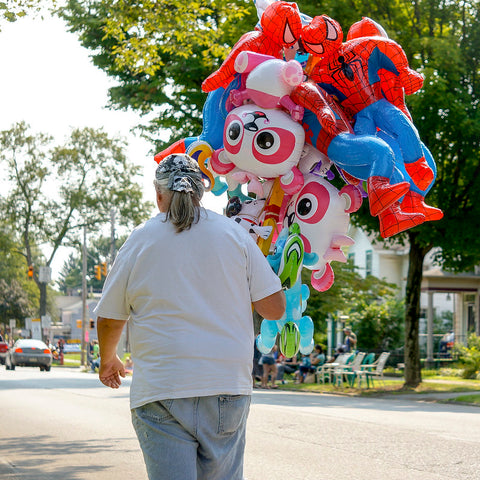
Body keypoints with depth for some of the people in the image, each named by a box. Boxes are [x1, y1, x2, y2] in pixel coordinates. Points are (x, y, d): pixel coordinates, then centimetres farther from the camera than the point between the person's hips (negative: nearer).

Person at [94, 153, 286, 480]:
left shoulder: (139, 242, 3)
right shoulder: (235, 235, 5)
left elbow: (109, 319, 11)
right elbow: (274, 308, 3)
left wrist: (108, 361, 31)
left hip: (160, 391, -2)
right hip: (227, 388, 2)